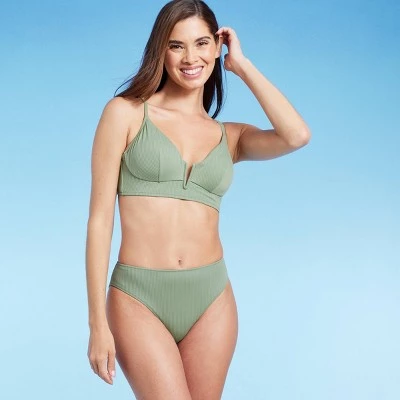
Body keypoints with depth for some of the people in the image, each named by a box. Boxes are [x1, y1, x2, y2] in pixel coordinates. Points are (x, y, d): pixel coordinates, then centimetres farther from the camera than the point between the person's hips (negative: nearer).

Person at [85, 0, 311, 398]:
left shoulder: (230, 136, 10)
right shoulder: (125, 113, 1)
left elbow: (296, 136, -11)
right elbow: (100, 219, -2)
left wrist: (242, 65, 1)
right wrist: (97, 322, -7)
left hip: (211, 299, 4)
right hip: (139, 299, -3)